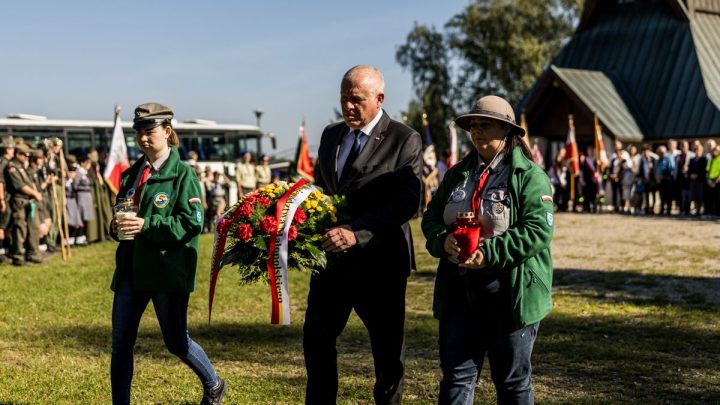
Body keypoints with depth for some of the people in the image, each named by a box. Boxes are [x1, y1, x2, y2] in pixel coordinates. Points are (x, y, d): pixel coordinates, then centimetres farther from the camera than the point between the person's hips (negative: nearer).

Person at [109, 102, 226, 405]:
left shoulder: (183, 174, -6)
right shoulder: (131, 174, 13)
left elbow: (192, 223, -14)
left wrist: (147, 225, -22)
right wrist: (116, 226, -3)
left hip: (168, 268, -5)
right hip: (131, 267, 6)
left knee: (176, 341, 6)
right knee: (120, 343, 3)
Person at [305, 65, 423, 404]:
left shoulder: (404, 140, -10)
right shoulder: (330, 135, 10)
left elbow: (406, 203, -19)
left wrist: (356, 233, -29)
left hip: (378, 261, -6)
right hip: (330, 256, 6)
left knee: (387, 348, 7)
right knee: (316, 339, 13)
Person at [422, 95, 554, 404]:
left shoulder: (530, 176, -6)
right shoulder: (457, 174, 13)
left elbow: (538, 230, -16)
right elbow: (430, 218, 15)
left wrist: (489, 253, -23)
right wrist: (443, 240, -8)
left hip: (510, 294, -5)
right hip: (458, 292, 5)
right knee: (456, 377, 7)